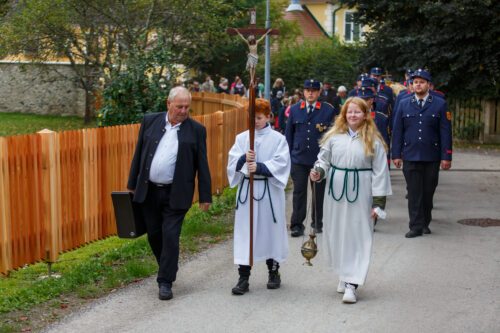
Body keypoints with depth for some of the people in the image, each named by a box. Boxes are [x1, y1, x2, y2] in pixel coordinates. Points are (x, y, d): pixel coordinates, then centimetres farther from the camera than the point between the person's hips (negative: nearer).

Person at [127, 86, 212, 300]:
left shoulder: (196, 130, -2)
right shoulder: (150, 121, 4)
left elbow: (202, 165, 0)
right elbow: (138, 154, 9)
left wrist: (205, 196, -1)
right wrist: (132, 184, 9)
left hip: (176, 194, -3)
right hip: (149, 191, 3)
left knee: (170, 236, -5)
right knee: (154, 235, 13)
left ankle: (165, 282, 4)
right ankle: (169, 268, 34)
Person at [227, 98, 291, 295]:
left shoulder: (278, 139, 0)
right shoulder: (242, 138, 8)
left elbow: (281, 164, -10)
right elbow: (232, 162, 0)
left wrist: (259, 167, -23)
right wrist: (244, 159, -20)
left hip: (270, 191, -2)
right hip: (246, 190, 2)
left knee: (271, 229, 8)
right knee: (244, 232, -1)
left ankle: (273, 272, 26)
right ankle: (243, 277, 2)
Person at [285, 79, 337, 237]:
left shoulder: (328, 110, -1)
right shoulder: (294, 110, 6)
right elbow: (289, 134, 10)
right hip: (299, 159, 1)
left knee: (318, 192, 10)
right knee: (299, 192, -1)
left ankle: (317, 223, 24)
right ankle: (297, 225, 2)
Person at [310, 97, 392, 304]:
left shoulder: (373, 140, -2)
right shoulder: (334, 136, 5)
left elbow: (379, 172, -3)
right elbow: (324, 160, 12)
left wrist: (378, 202, -7)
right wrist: (318, 172, -11)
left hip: (360, 193, -3)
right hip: (336, 191, 3)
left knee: (357, 237, -5)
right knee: (337, 234, 11)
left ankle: (351, 284, -4)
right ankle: (344, 274, 30)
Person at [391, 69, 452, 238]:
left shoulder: (440, 104, 2)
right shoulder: (403, 103, 6)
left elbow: (445, 132, 0)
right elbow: (397, 131, 6)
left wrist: (446, 156, -5)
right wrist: (396, 154, 1)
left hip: (432, 157, 0)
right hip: (410, 156, 0)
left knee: (428, 192, 9)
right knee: (414, 192, 0)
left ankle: (425, 223, 24)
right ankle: (416, 226, 4)